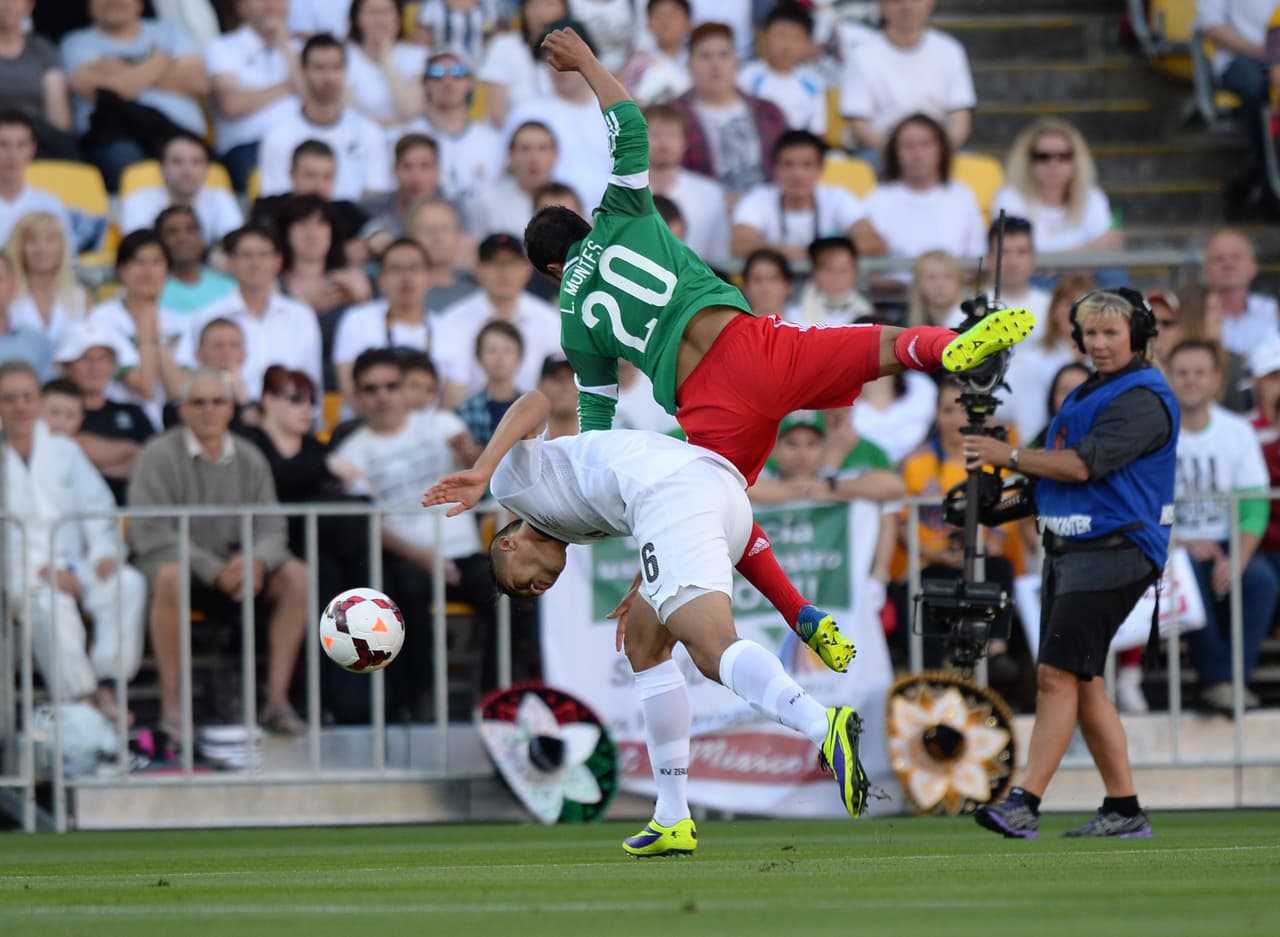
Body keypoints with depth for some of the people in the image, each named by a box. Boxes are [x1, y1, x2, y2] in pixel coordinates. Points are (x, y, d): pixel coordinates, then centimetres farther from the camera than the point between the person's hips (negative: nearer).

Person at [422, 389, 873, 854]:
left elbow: (534, 404, 1)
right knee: (643, 646, 22)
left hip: (672, 495, -9)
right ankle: (671, 821, 17)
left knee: (715, 652, -23)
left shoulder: (514, 478, 20)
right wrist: (640, 592, 35)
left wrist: (480, 472, -12)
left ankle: (823, 726, -51)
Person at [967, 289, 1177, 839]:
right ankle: (1124, 811, 12)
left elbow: (1083, 465, -20)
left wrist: (1010, 457, -12)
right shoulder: (1091, 392, 19)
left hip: (1111, 552, -10)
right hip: (1067, 548, 10)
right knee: (1082, 684, 8)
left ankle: (1025, 804, -20)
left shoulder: (1142, 399, -12)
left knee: (1058, 674, -16)